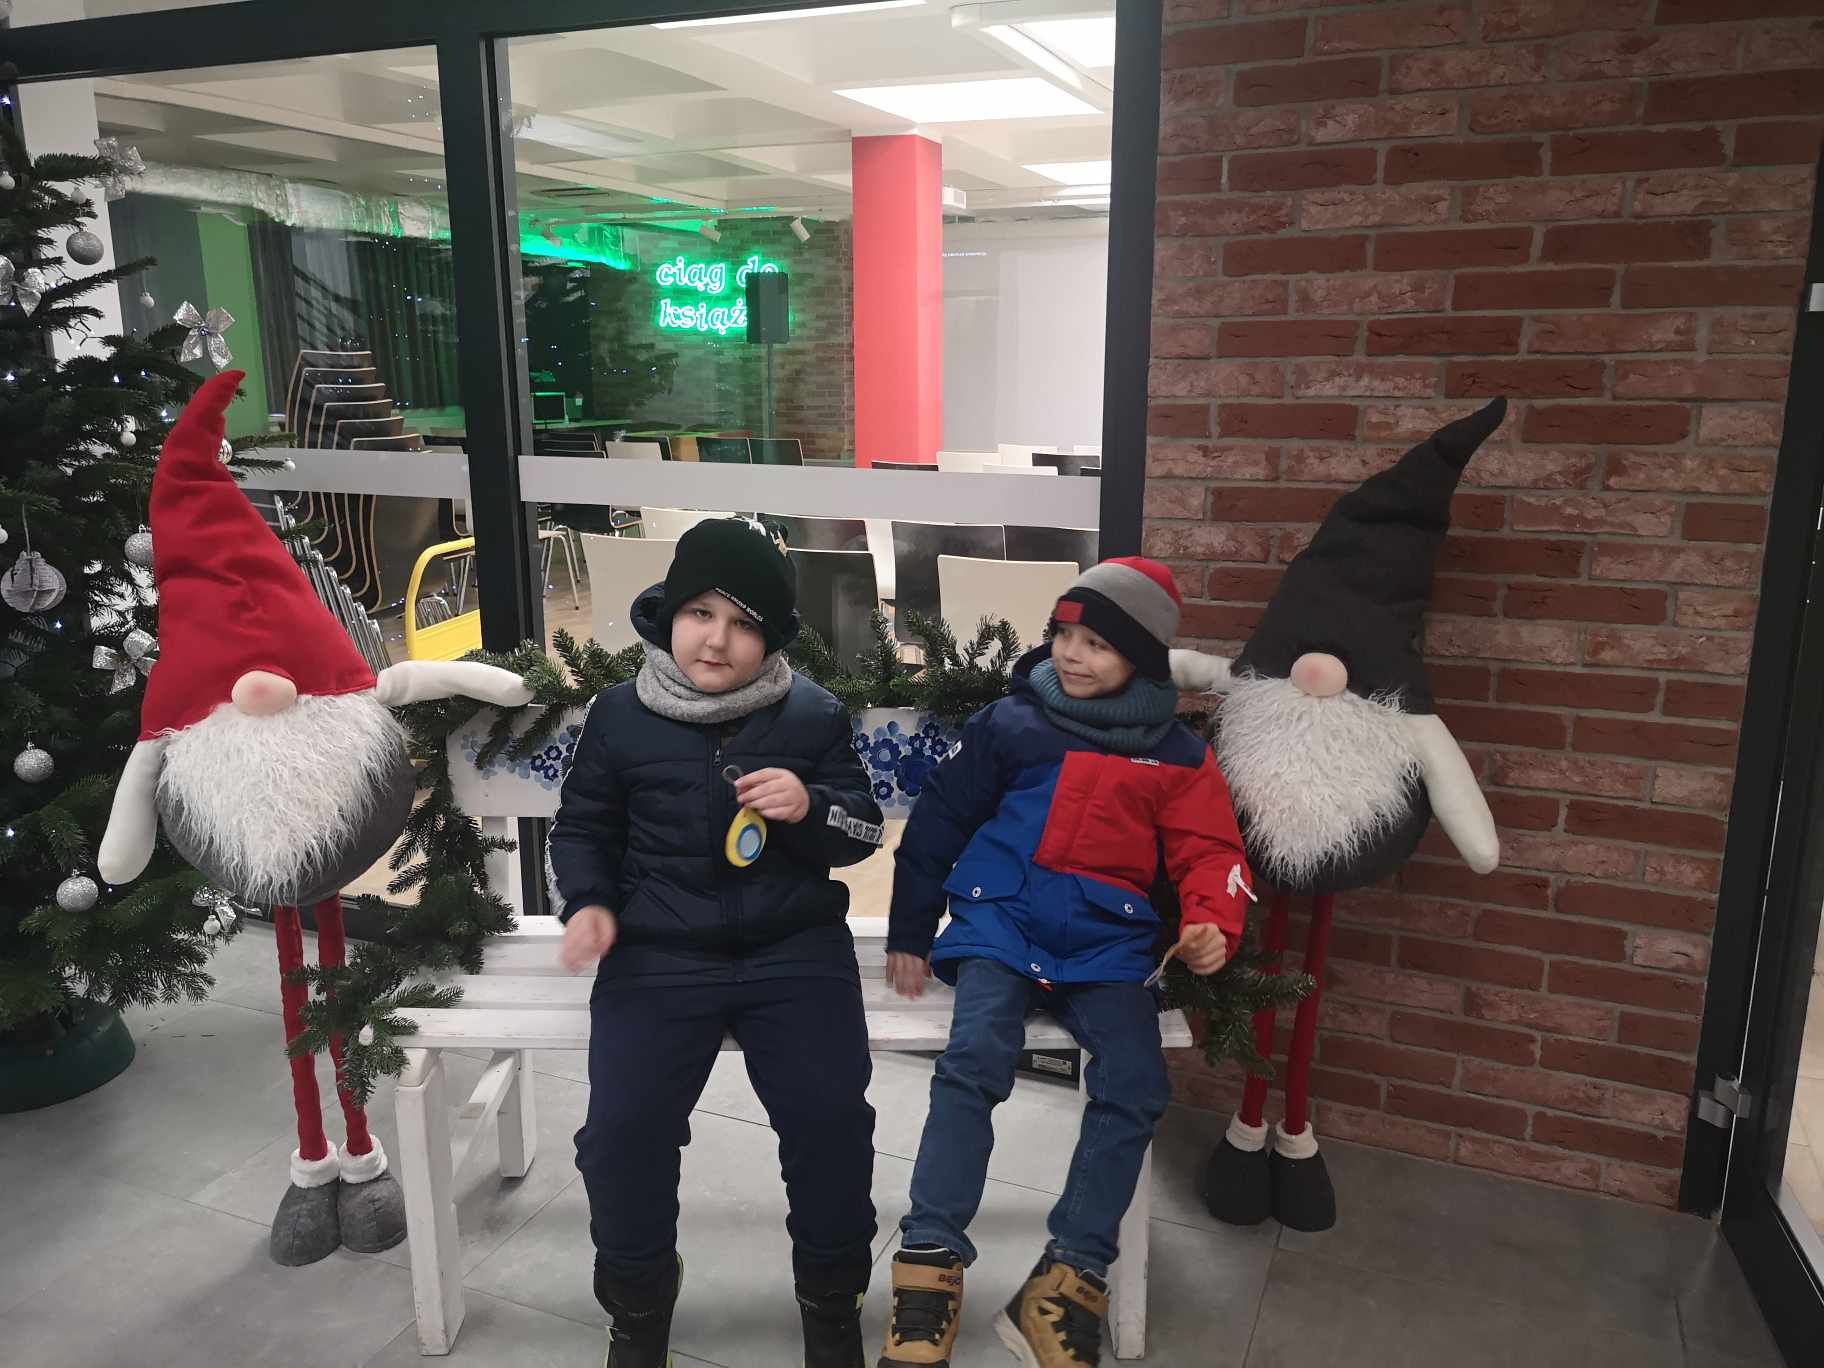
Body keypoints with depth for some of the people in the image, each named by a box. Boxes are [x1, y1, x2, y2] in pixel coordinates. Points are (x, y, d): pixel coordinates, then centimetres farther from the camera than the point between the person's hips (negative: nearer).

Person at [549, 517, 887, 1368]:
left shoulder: (815, 716, 3)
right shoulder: (619, 715, 4)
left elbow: (864, 831, 6)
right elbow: (581, 828, 14)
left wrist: (811, 808, -15)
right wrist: (588, 904, -4)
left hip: (795, 947, 0)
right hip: (659, 954, 1)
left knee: (830, 1115, -14)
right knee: (622, 1129, -14)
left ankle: (832, 1296, 16)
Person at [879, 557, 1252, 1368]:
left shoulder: (1177, 755, 8)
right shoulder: (1011, 723, 4)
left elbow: (1209, 855, 6)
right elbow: (939, 823, 9)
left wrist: (1213, 926, -17)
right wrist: (909, 935, 11)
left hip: (1106, 939, 2)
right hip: (1002, 918, -1)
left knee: (1136, 1088, -20)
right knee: (974, 1063, -26)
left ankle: (1069, 1281, -9)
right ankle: (931, 1265, -17)